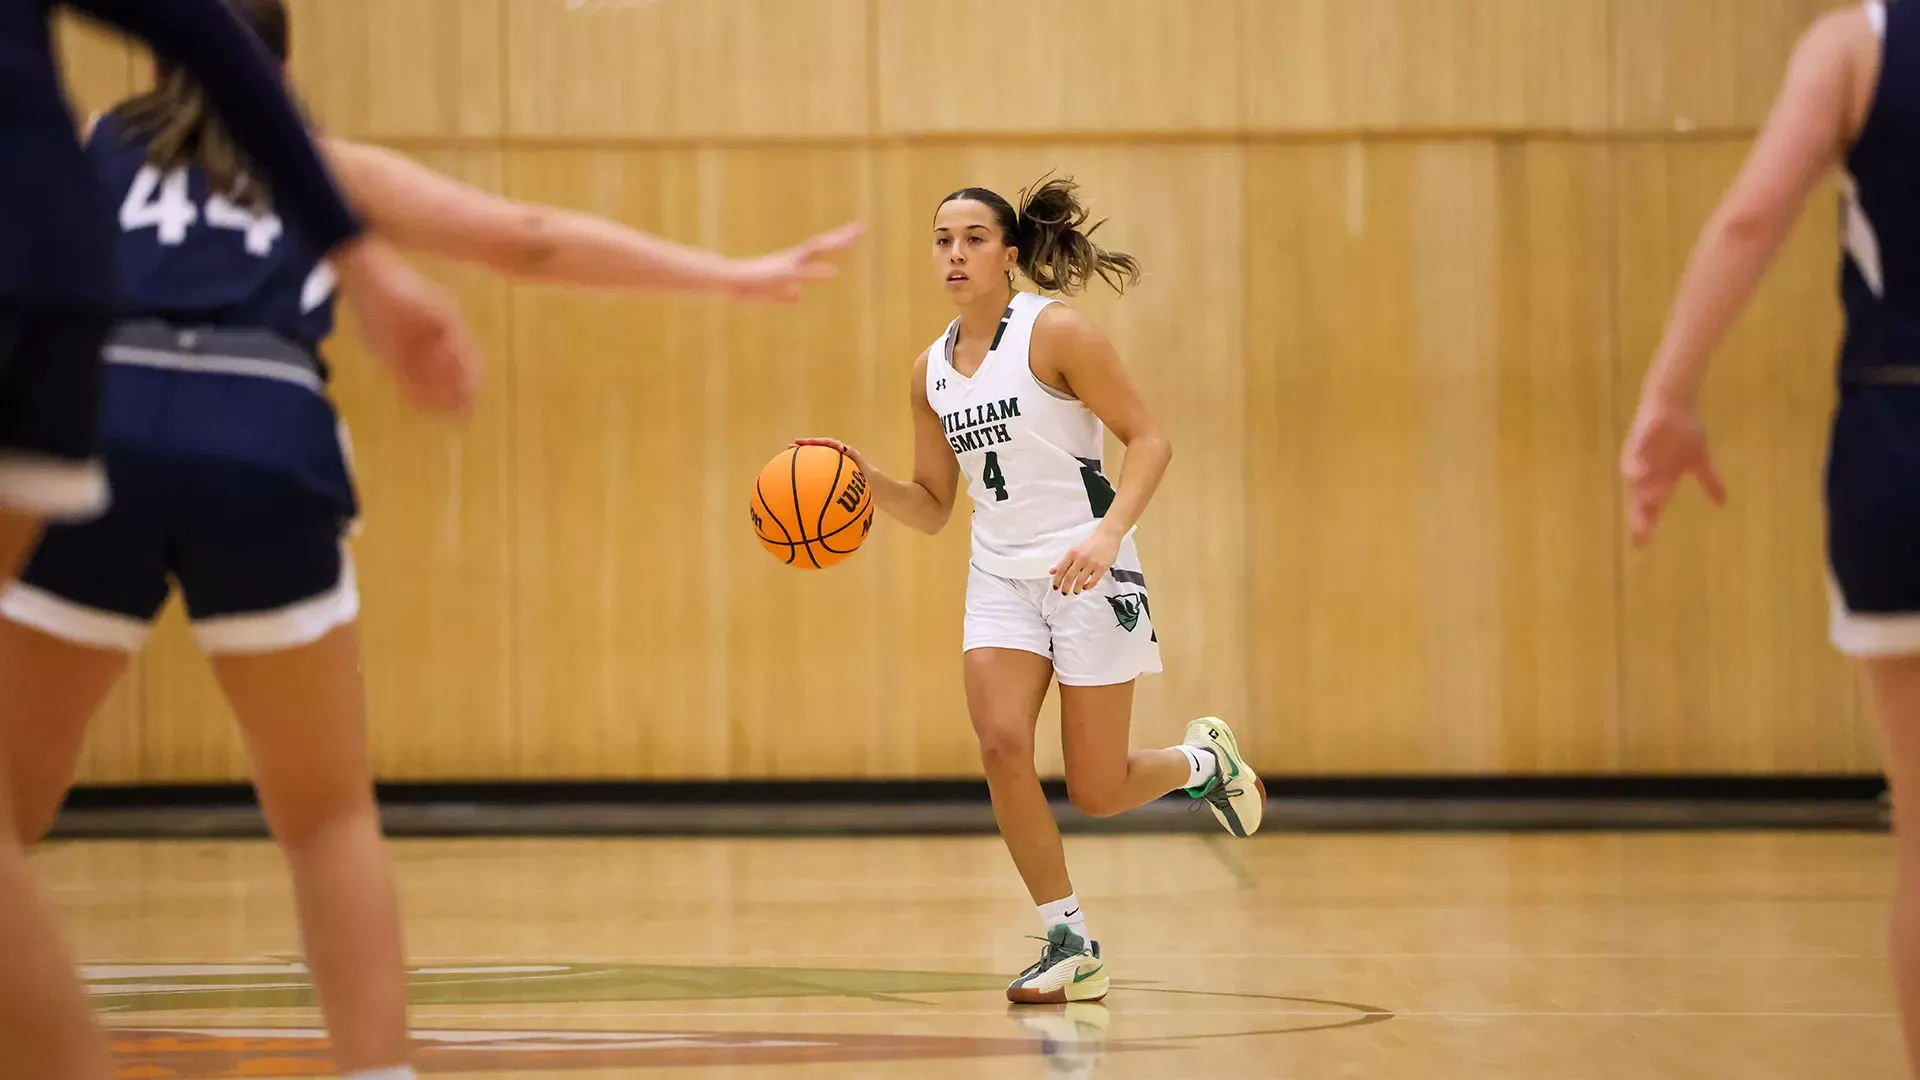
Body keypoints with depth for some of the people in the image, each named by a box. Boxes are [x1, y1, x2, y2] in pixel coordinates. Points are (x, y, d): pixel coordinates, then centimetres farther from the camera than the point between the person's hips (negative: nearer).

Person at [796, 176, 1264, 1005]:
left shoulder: (1055, 333, -10)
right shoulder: (931, 372, 8)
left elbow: (1148, 439, -12)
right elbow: (933, 507, 15)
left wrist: (1107, 534, -27)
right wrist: (871, 485, -6)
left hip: (1087, 572, -5)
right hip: (1000, 575, 5)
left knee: (1096, 792, -2)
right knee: (1001, 747, -16)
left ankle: (1202, 761, 34)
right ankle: (1071, 947, -2)